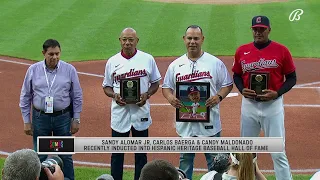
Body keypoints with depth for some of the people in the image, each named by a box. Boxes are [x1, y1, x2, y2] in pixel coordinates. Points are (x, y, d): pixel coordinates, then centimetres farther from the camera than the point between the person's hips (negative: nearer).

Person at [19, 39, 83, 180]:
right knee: (40, 157, 9)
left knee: (65, 156, 8)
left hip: (63, 117, 0)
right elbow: (25, 97, 4)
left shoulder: (69, 69, -3)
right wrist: (26, 122, 2)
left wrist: (76, 119, 2)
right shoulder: (33, 70, -2)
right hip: (40, 118, 1)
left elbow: (77, 96, 4)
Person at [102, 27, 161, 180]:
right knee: (117, 152, 7)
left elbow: (155, 83, 8)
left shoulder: (148, 59, 0)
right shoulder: (112, 62, 1)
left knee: (141, 152, 10)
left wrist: (147, 94, -12)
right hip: (119, 113, 0)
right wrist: (114, 95, -11)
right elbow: (106, 86, 9)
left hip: (141, 112, 0)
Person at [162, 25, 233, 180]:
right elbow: (166, 86, 11)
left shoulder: (215, 63, -2)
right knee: (185, 158, 15)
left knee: (214, 159, 7)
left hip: (209, 121, -2)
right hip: (185, 122, 2)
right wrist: (170, 98, -12)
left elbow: (228, 84, 3)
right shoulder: (175, 65, 5)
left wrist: (219, 96, -17)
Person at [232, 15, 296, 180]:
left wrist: (277, 93, -15)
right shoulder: (241, 51, 3)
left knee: (278, 153, -2)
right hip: (249, 104, 3)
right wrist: (241, 89, -6)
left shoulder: (281, 51, -5)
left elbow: (291, 78, 1)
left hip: (273, 105, -3)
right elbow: (237, 75, 14)